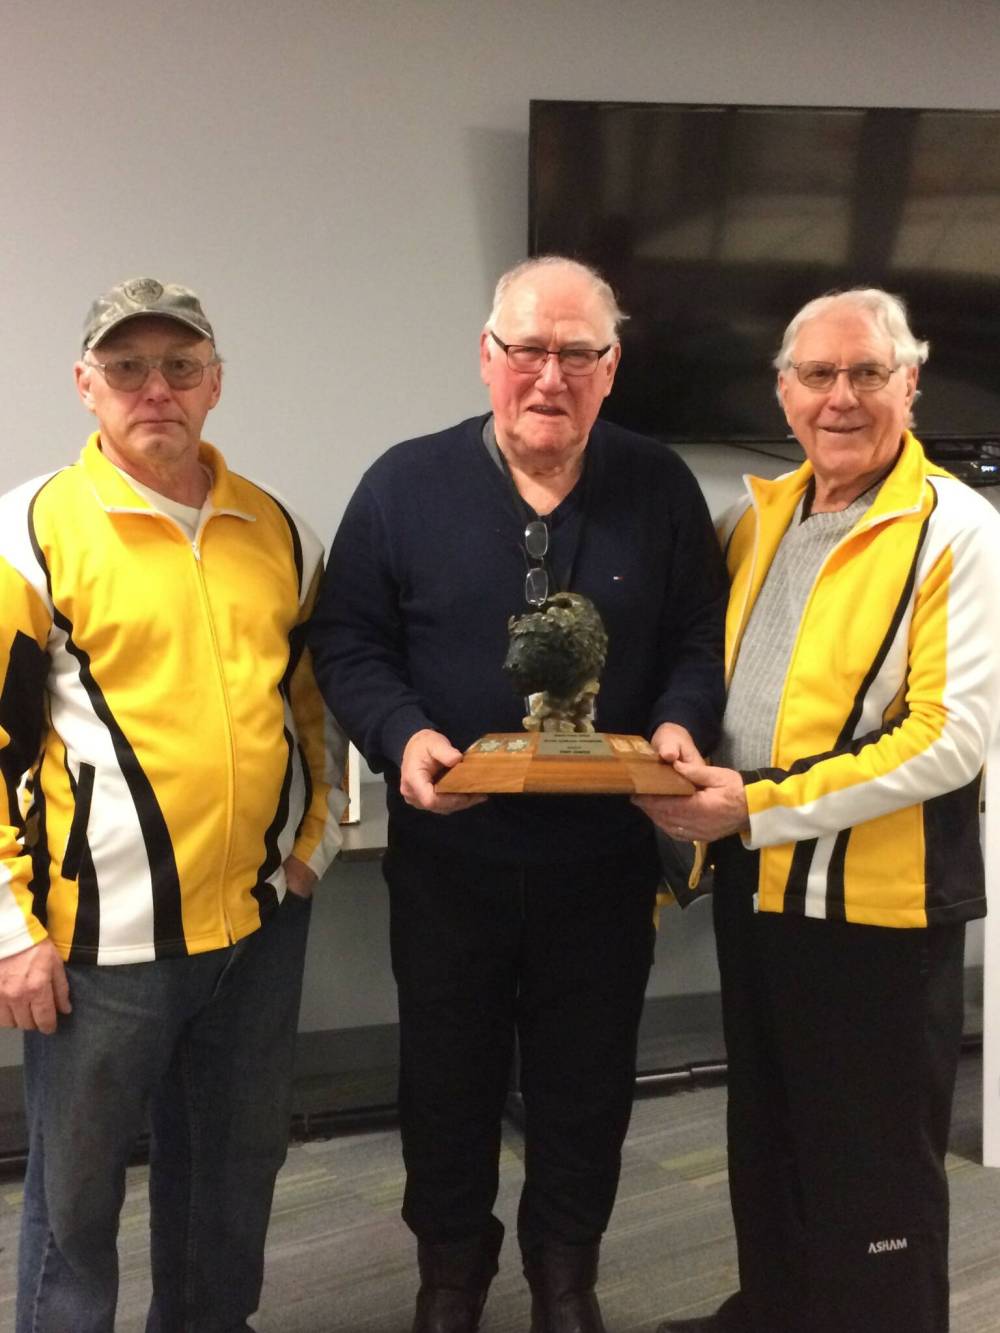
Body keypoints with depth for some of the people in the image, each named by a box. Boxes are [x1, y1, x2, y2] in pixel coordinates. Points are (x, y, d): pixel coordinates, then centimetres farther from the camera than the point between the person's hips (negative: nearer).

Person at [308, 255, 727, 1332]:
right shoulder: (406, 484, -3)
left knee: (587, 1082, 16)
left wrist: (680, 723, -15)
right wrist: (402, 737, -18)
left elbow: (701, 641, 5)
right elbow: (346, 641, -1)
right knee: (448, 1079, 15)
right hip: (449, 852, 0)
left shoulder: (660, 489, 1)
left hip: (604, 858, 1)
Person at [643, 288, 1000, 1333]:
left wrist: (760, 809, -21)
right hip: (754, 882, 7)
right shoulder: (758, 516, 7)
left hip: (878, 895, -6)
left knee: (873, 1163, 8)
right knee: (767, 1132, 21)